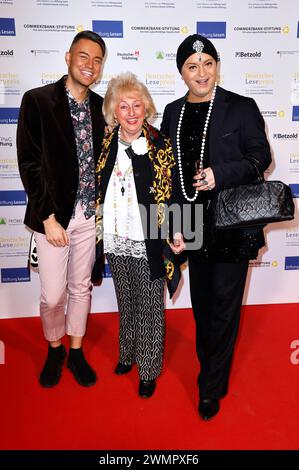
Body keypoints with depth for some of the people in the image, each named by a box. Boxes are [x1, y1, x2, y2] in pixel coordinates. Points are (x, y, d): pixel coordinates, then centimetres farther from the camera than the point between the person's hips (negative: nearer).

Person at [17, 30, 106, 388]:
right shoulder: (37, 100, -7)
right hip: (53, 215, -3)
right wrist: (48, 218, -13)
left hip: (89, 214, 4)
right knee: (53, 295, 6)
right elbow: (29, 164, -10)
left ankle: (76, 352, 36)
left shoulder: (100, 107, 5)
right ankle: (54, 350, 35)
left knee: (81, 288, 15)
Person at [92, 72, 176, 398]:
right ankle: (128, 354, 45)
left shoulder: (160, 146, -10)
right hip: (116, 243, 4)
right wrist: (99, 238, 8)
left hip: (147, 245, -4)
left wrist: (169, 244, -13)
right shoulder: (107, 145, 3)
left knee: (149, 308, 11)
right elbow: (99, 194, 9)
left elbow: (168, 200, -9)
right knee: (125, 305, 21)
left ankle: (149, 370, 31)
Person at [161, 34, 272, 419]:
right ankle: (210, 368, 40)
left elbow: (261, 157, -3)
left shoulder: (241, 108, -5)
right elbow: (169, 172, 7)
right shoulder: (173, 113, 7)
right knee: (201, 304, 17)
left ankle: (212, 388, 23)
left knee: (224, 306, 4)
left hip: (232, 224, -4)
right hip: (195, 226, 5)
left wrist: (221, 174, -20)